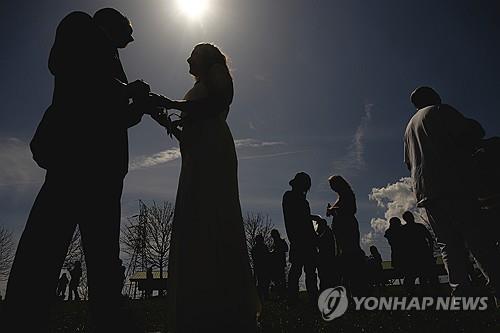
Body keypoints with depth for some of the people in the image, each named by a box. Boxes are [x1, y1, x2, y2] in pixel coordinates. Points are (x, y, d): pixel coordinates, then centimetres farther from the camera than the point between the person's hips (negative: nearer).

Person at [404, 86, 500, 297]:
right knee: (476, 235, -9)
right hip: (452, 183, -6)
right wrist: (462, 149, 13)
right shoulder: (439, 111, 7)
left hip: (424, 191, 6)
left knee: (448, 242, 1)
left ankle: (460, 291, -6)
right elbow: (473, 131, -3)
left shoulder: (409, 126, 27)